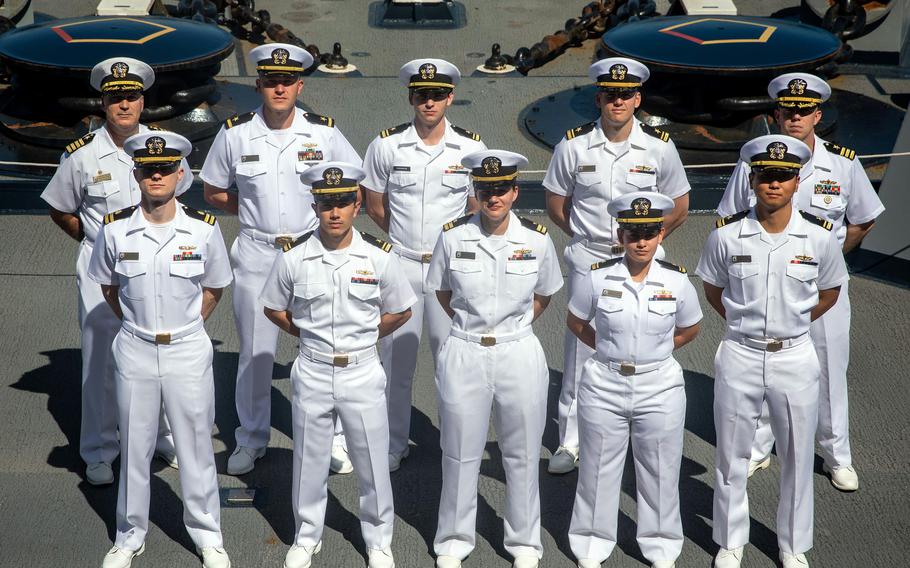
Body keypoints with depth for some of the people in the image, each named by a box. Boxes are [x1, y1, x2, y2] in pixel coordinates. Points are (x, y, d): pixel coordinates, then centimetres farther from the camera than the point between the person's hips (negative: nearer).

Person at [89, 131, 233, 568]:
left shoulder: (204, 229, -8)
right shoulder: (115, 230, -7)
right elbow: (108, 287, 9)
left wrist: (187, 326, 5)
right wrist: (136, 323, 6)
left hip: (188, 350, -1)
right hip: (134, 351, 1)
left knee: (195, 445, 8)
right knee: (134, 446, 11)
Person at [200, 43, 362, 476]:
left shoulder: (323, 132, -3)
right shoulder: (235, 134, -3)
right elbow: (212, 192, 9)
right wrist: (251, 211, 0)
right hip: (255, 253, 0)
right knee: (254, 351, 7)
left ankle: (332, 438, 19)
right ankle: (251, 439, 23)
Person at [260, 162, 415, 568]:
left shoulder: (379, 256, -7)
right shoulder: (294, 257, -6)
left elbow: (401, 311, 6)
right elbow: (273, 308, 8)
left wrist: (364, 335, 3)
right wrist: (307, 334, 3)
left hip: (363, 372, 0)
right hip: (312, 373, 0)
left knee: (373, 462, 9)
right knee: (309, 461, 13)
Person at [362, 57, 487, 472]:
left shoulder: (471, 148, -1)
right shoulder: (386, 145, -2)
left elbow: (477, 210, 7)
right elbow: (374, 206, 8)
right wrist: (405, 239, 7)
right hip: (400, 263, 0)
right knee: (396, 358, 6)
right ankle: (394, 444, 19)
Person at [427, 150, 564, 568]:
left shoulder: (536, 240, -5)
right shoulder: (453, 237, -6)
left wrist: (511, 328, 6)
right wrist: (471, 326, 5)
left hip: (520, 357, 0)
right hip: (464, 357, 0)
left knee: (521, 455, 10)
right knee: (460, 454, 8)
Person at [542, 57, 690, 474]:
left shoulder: (659, 146, -2)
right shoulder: (574, 145, -4)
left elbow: (678, 209, 7)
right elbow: (556, 205, 8)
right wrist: (590, 238, 3)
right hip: (588, 261, 0)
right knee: (581, 350, 1)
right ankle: (570, 442, 12)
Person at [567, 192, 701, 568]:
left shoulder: (676, 281, -6)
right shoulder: (599, 278, -8)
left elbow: (689, 330, 10)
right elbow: (575, 322, 7)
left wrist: (654, 352, 4)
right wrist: (609, 350, 2)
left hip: (659, 389, 0)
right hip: (604, 387, 0)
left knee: (660, 472, 11)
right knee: (598, 469, 10)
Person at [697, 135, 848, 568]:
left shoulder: (819, 236, -8)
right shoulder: (726, 235, -9)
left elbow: (829, 291, 8)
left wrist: (793, 322, 4)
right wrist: (745, 323, 2)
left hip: (795, 358, 0)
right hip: (739, 356, 0)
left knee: (798, 456, 11)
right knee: (731, 455, 11)